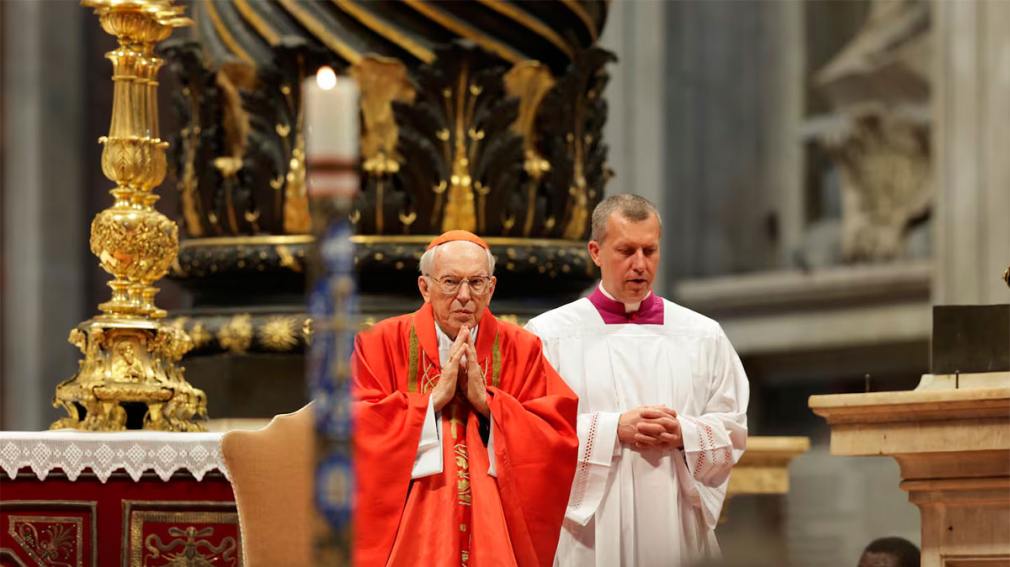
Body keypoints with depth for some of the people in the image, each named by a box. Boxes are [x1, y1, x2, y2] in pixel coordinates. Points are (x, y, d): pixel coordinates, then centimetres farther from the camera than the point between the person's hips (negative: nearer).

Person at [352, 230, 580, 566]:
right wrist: (434, 398, -16)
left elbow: (563, 438, -7)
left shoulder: (521, 350, 3)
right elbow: (359, 430, -13)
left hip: (495, 536, 1)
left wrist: (486, 400, -14)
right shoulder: (382, 345, -1)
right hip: (411, 536, -1)